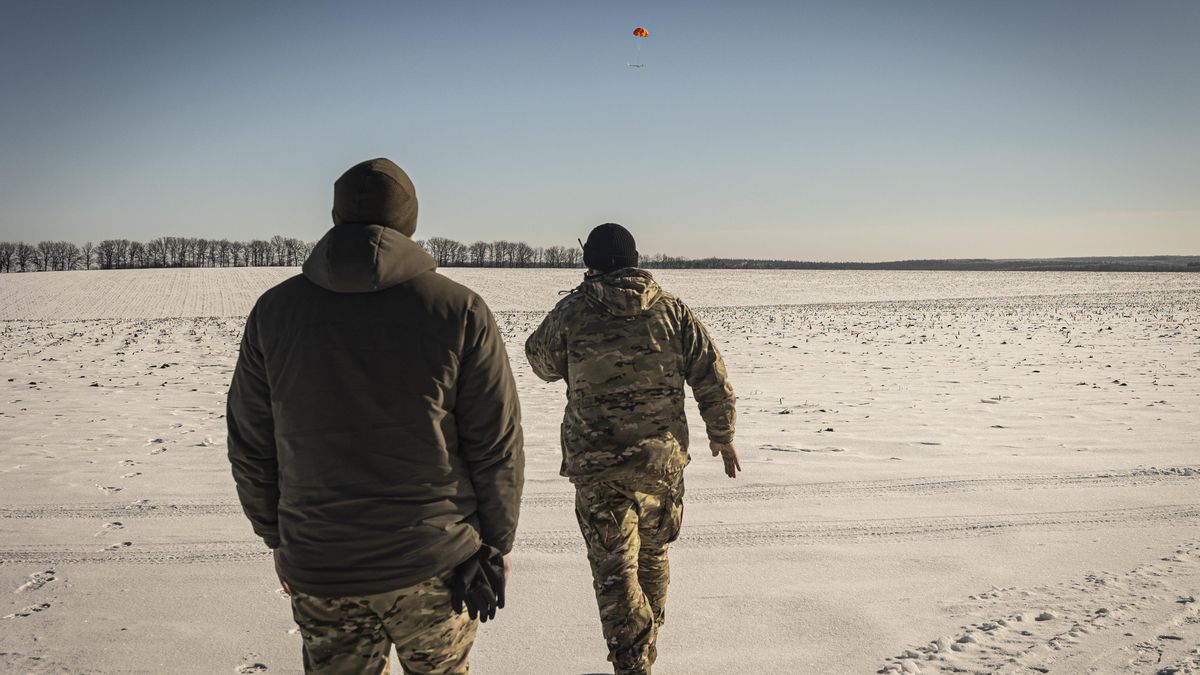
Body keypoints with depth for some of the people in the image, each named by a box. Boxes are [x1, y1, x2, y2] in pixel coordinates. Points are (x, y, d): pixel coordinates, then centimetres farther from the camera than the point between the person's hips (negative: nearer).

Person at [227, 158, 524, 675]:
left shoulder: (274, 311, -2)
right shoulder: (460, 312, -10)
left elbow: (250, 449, 5)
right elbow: (497, 447, -7)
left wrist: (277, 537, 18)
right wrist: (498, 541, 7)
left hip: (318, 570, 2)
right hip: (437, 565, -1)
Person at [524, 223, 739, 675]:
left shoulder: (572, 312, -6)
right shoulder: (671, 309, -1)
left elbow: (542, 361, 13)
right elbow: (713, 378, 0)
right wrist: (722, 435, 13)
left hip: (596, 466, -3)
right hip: (663, 460, 4)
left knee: (615, 569, 2)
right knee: (652, 556, 23)